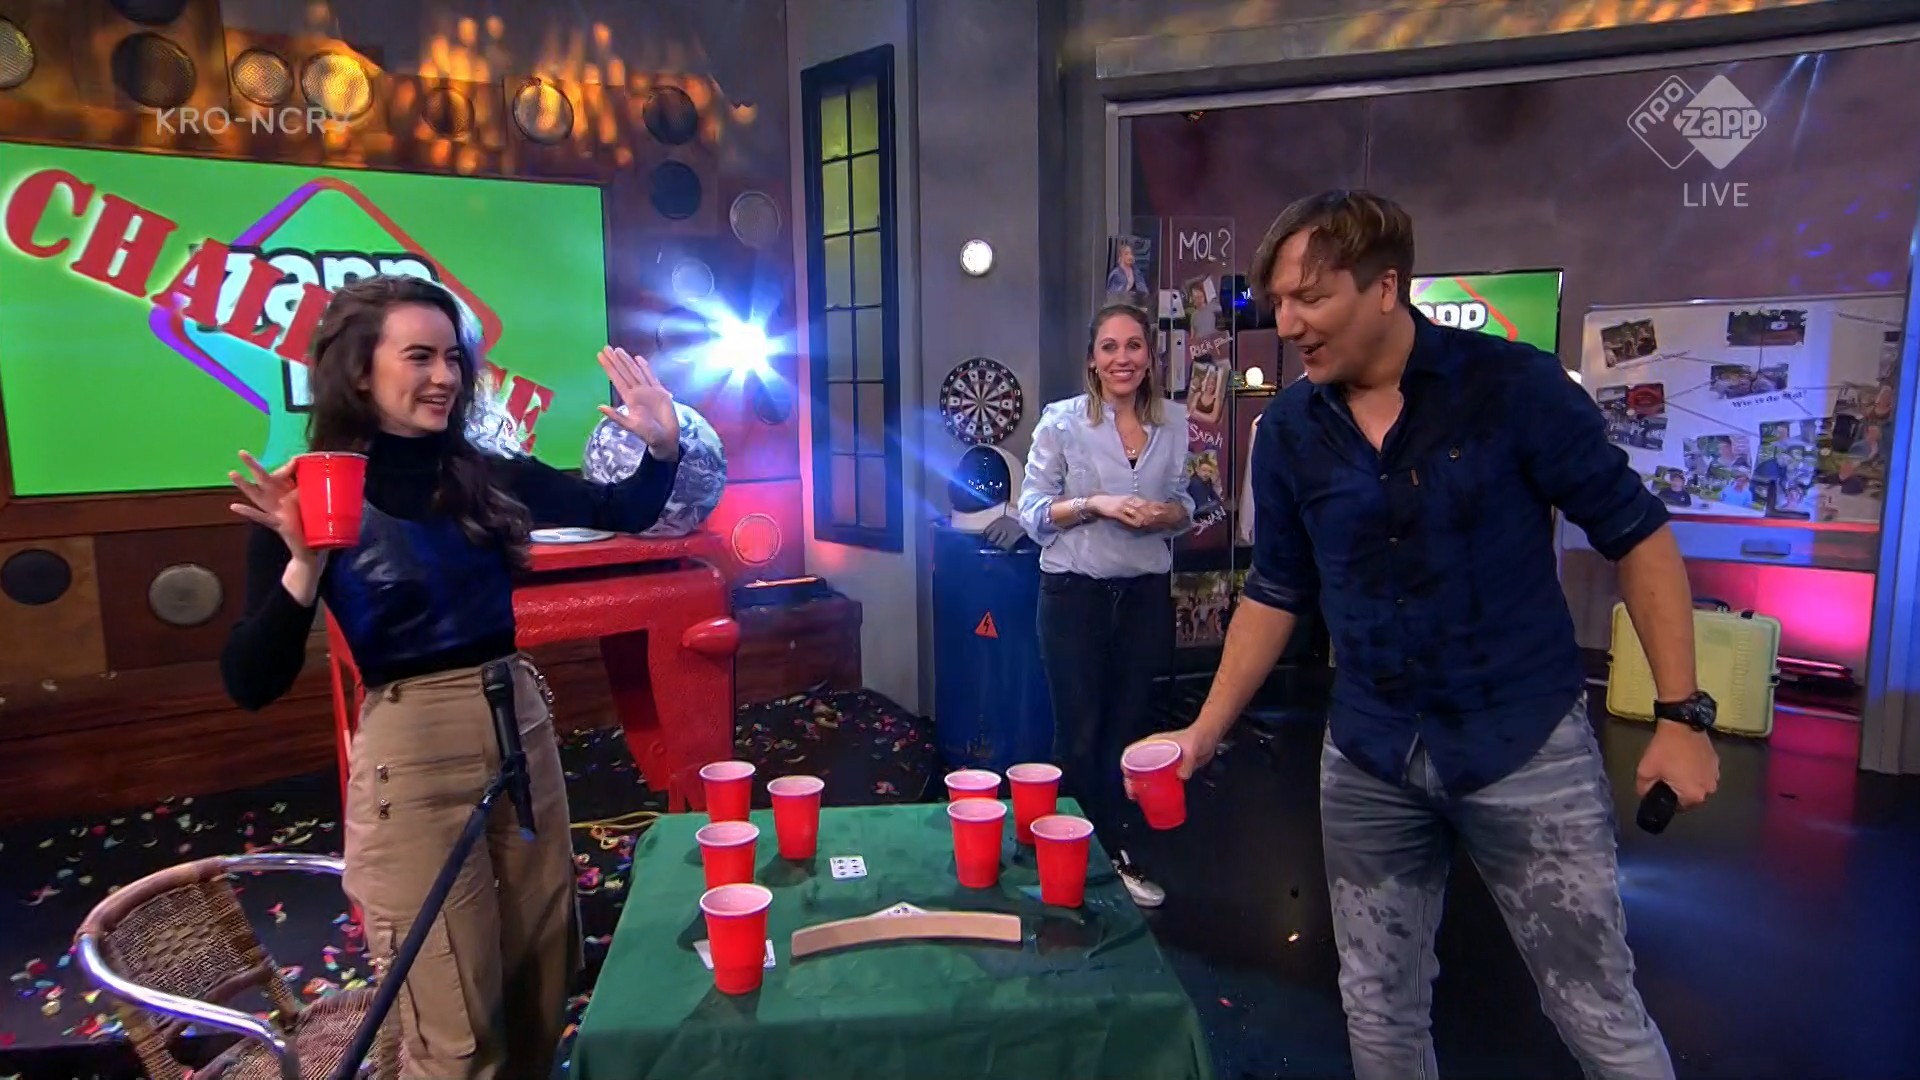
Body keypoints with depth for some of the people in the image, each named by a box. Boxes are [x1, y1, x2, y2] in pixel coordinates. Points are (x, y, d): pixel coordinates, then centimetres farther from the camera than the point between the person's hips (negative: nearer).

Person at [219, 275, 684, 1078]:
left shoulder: (485, 477, 2)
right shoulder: (306, 500, -9)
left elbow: (623, 512, 6)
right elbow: (252, 686, -12)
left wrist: (663, 448, -13)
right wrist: (304, 563, -26)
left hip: (524, 729, 5)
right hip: (413, 755, -5)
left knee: (545, 979, 21)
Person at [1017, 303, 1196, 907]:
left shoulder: (1174, 423, 5)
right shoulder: (1061, 421, -6)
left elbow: (1183, 504, 13)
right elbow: (1031, 511, -5)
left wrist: (1169, 513, -9)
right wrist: (1094, 504, -19)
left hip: (1147, 594, 3)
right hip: (1075, 594, -3)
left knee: (1131, 731, 12)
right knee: (1079, 734, 3)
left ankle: (1124, 853, 28)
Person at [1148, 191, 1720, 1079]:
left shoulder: (1514, 384, -12)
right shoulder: (1289, 430, -1)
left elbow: (1636, 536, -4)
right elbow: (1276, 594, 7)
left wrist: (1681, 713, -9)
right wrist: (1206, 730, 2)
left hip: (1526, 743, -3)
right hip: (1366, 760, 3)